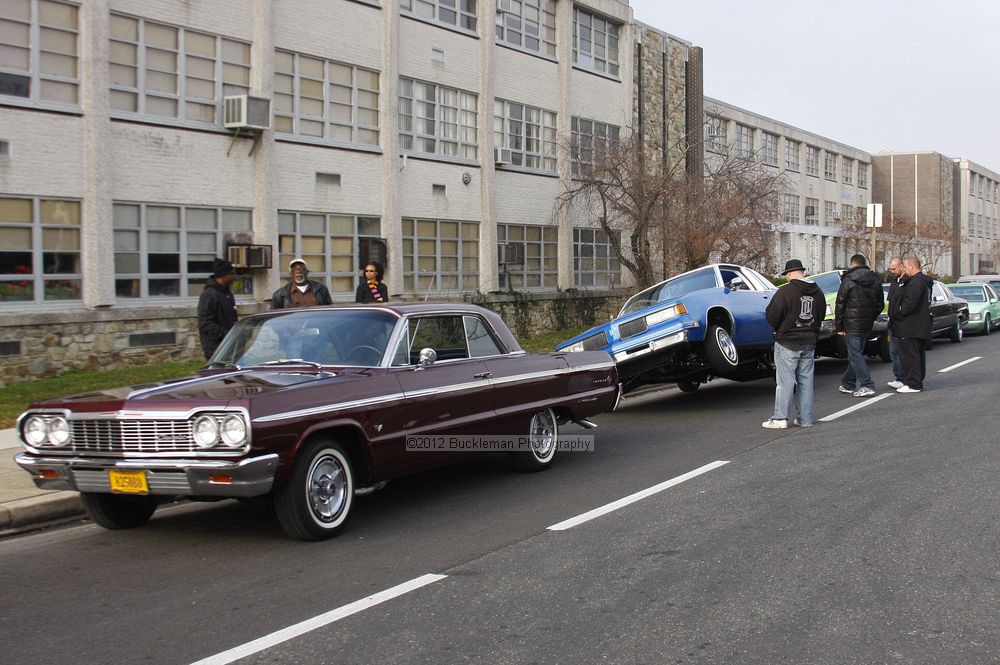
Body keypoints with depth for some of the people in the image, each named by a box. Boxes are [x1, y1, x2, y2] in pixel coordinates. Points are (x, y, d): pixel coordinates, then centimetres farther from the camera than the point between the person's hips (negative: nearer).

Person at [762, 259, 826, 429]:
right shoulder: (817, 292, 5)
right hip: (809, 344, 6)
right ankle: (805, 418, 12)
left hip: (787, 343, -6)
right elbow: (821, 315, 15)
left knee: (785, 381, -3)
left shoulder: (785, 291, -16)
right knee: (806, 380, 10)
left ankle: (780, 418, -2)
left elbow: (771, 317, -15)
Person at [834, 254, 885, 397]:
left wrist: (839, 326, -6)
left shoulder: (848, 280, -9)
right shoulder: (875, 280, 10)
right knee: (857, 353, 15)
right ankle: (848, 384, 24)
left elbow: (840, 304, -10)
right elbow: (880, 304, 15)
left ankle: (866, 386, -13)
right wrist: (871, 318, 19)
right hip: (867, 325, 7)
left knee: (855, 355, -5)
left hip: (852, 324, -7)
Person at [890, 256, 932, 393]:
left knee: (909, 355, -8)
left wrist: (896, 315, -12)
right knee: (918, 354, 15)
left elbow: (909, 304, -25)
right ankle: (917, 382, 22)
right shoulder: (924, 281, 18)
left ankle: (913, 384, -7)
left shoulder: (915, 282, -17)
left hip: (911, 328, -11)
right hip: (920, 328, 11)